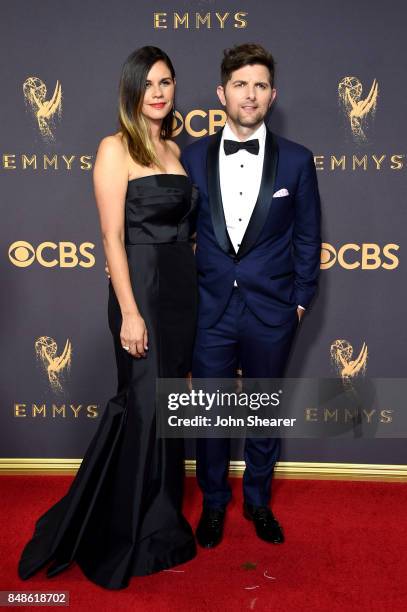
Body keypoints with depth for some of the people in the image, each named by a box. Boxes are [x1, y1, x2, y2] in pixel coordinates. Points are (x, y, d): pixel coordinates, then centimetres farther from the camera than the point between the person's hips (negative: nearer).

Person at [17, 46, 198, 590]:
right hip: (141, 287, -7)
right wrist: (130, 313, -18)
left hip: (182, 289, 7)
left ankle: (161, 520, 33)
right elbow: (112, 237, -13)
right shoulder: (116, 148, -7)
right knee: (144, 407, 0)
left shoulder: (174, 149, 14)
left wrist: (191, 292, 11)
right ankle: (129, 534, 21)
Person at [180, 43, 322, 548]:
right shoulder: (193, 157, 1)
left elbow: (307, 238, 3)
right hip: (210, 311, 1)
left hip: (272, 313, 0)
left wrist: (300, 300, 0)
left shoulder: (296, 160, -1)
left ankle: (258, 501, 37)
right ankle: (213, 504, 35)